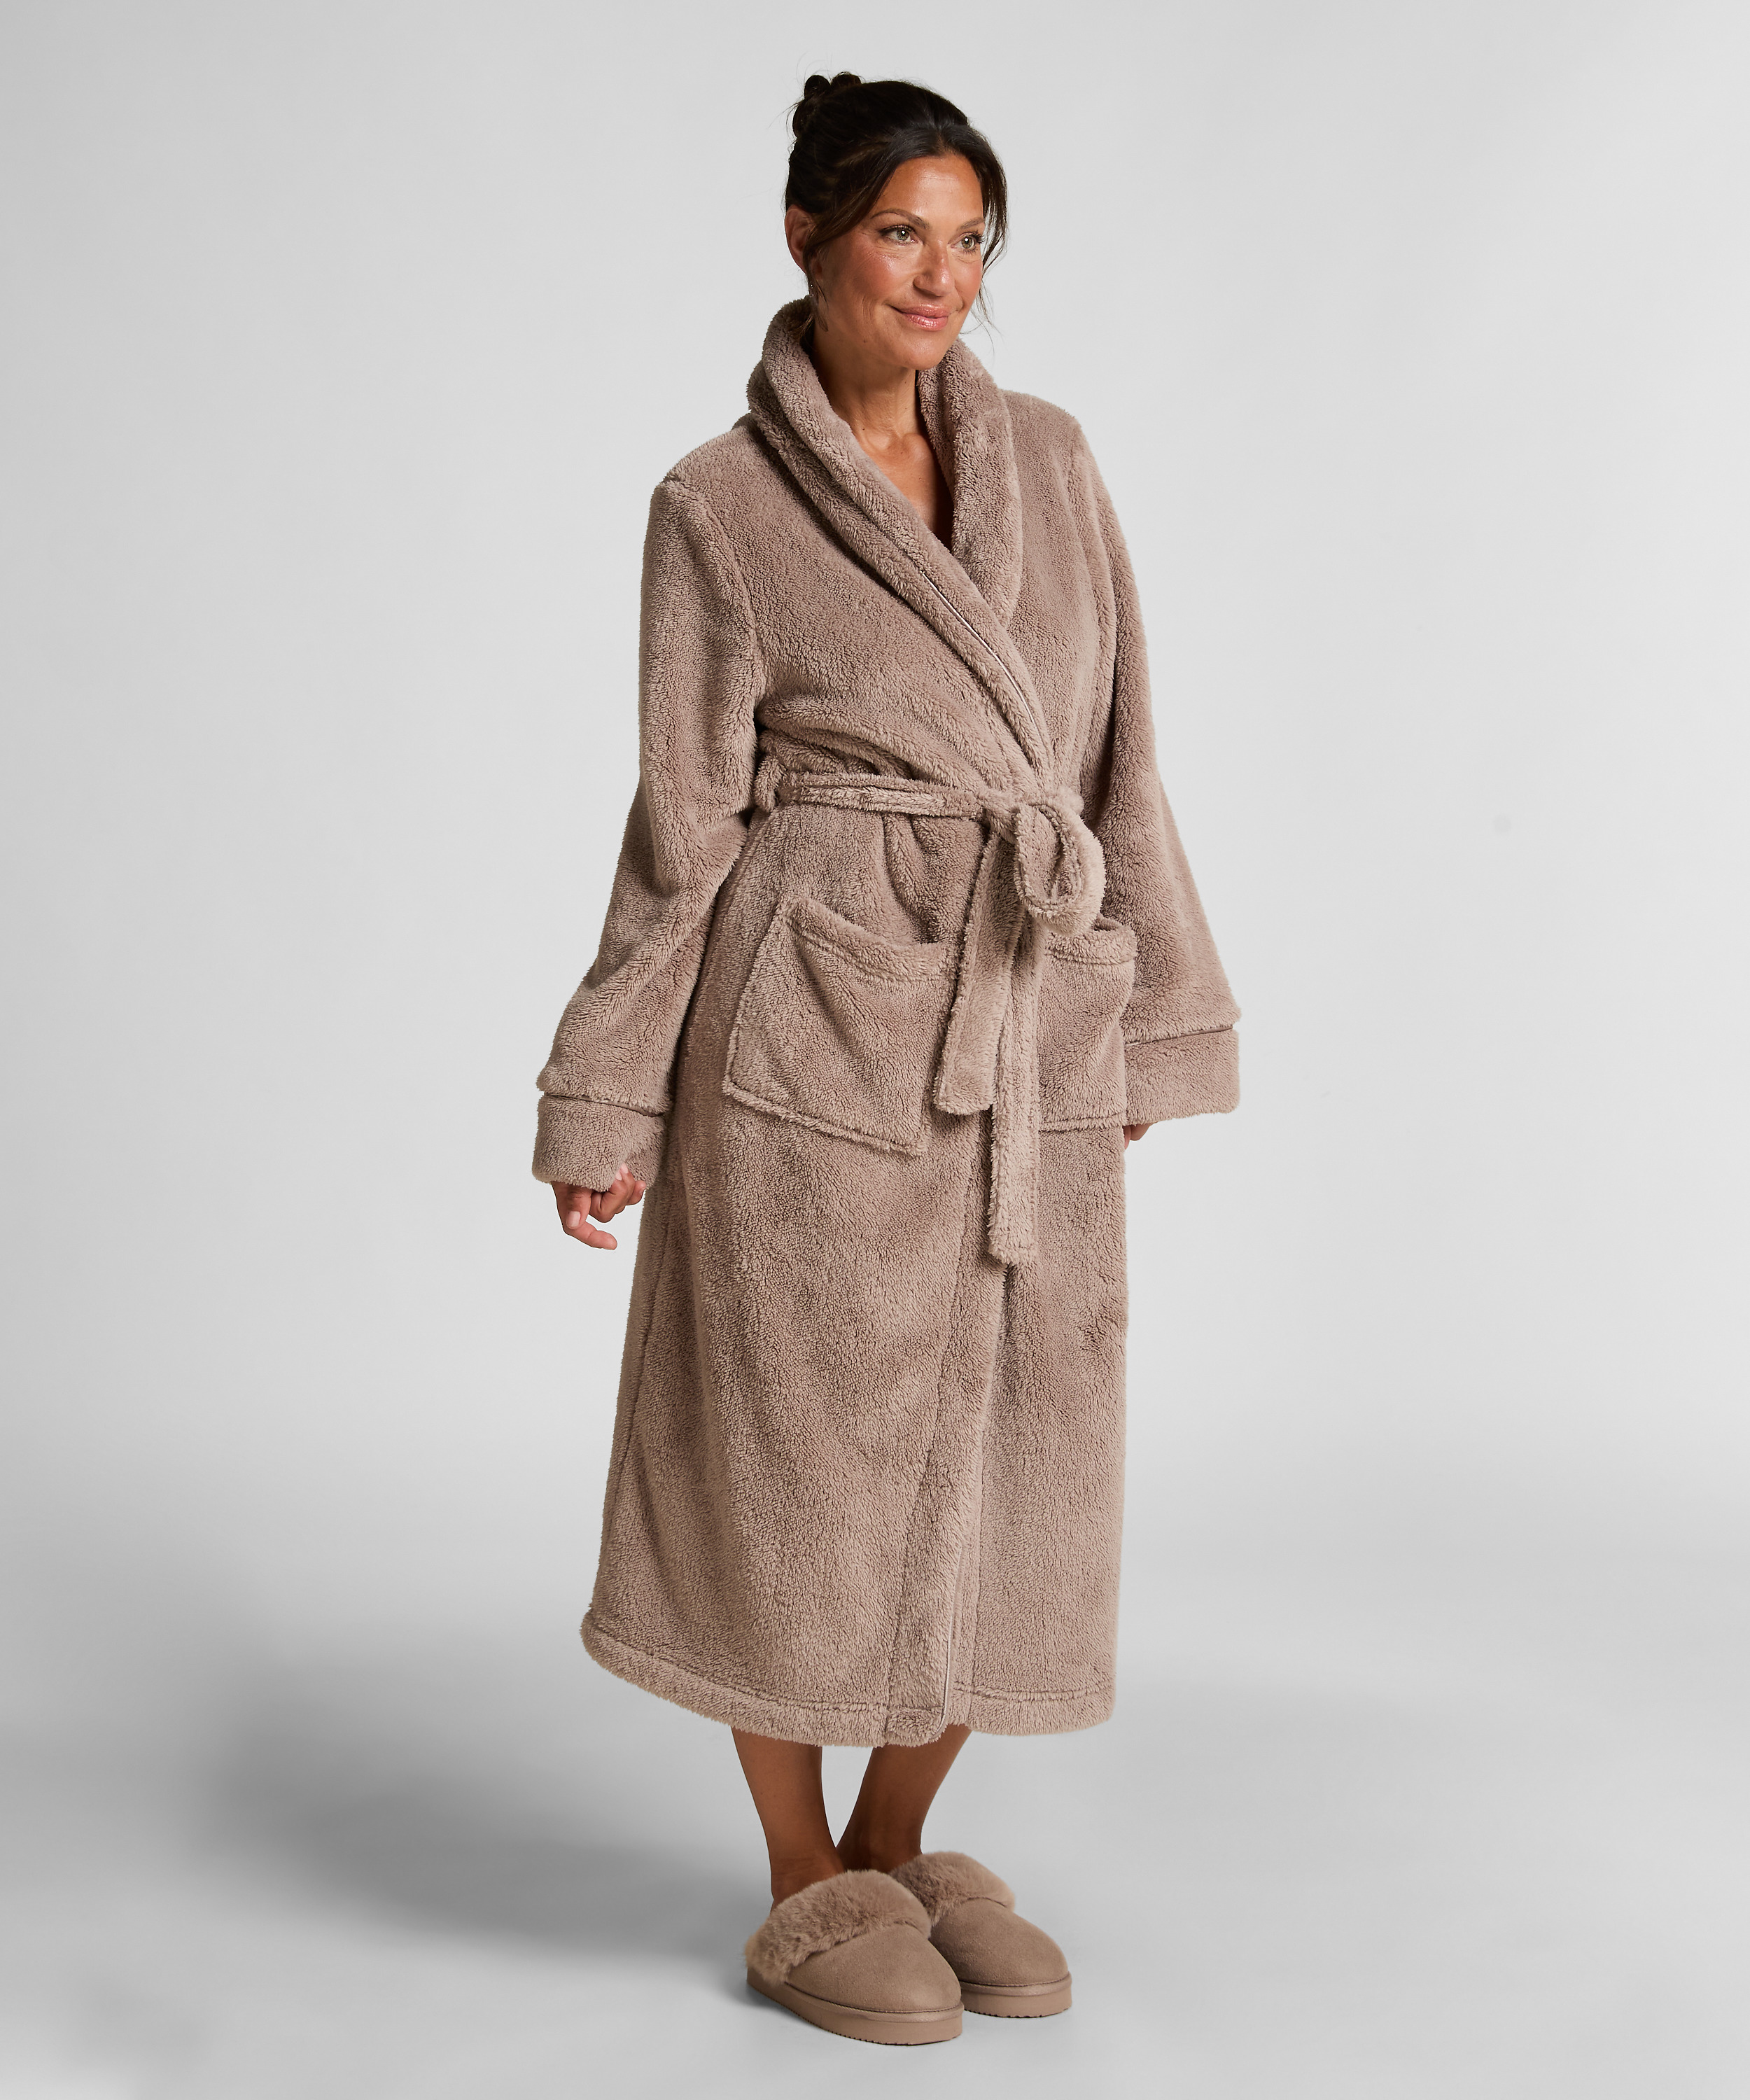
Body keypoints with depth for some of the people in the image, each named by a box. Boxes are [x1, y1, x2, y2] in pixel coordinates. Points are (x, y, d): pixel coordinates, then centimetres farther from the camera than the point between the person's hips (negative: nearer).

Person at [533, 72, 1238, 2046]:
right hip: (820, 1024, -4)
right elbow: (686, 817, -1)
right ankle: (807, 1893, 23)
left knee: (1009, 1472, 10)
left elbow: (1115, 760, 12)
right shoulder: (722, 507, -2)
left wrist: (1152, 1023, 10)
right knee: (802, 1457, 4)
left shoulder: (1046, 458, 10)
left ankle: (899, 1850, 30)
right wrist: (608, 1097, -1)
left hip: (1029, 1043, 5)